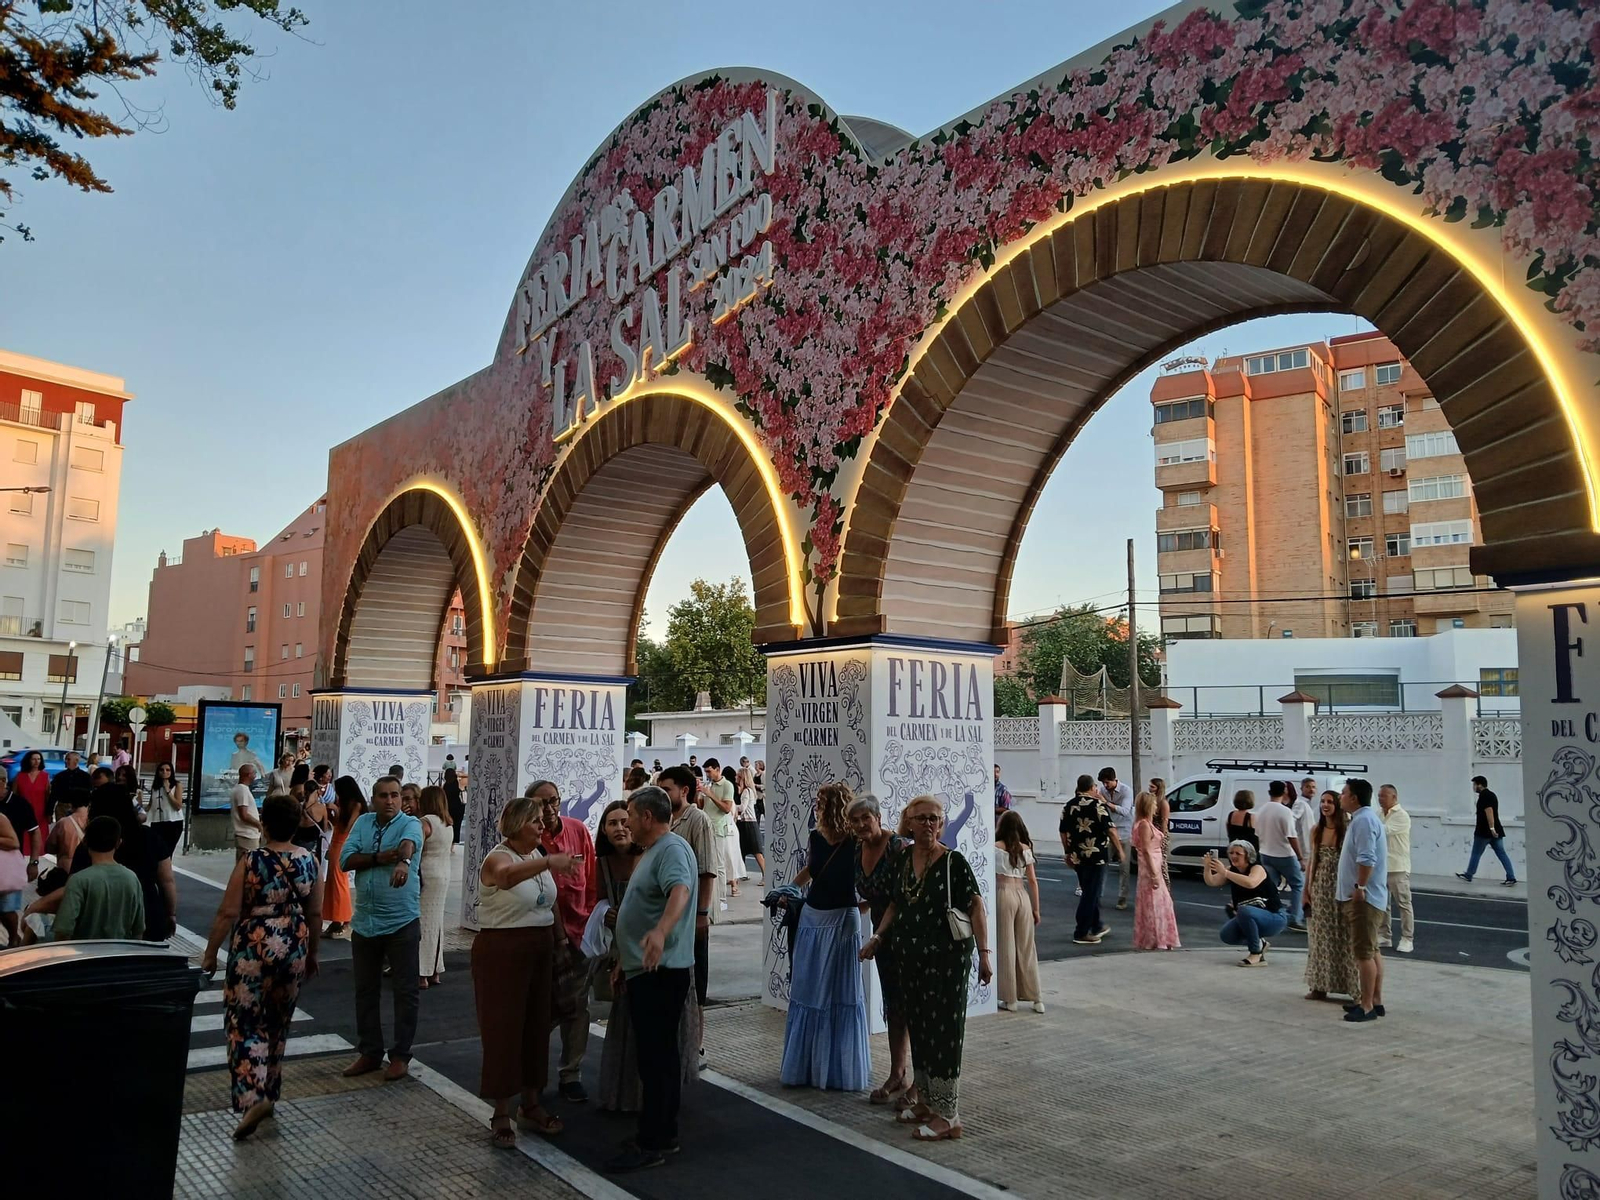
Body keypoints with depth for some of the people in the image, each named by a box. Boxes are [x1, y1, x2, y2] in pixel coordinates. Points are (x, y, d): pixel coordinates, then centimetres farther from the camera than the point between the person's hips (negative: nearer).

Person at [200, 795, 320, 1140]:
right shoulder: (310, 860, -1)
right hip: (294, 949, 4)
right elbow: (315, 914, 5)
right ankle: (269, 1094, 28)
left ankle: (253, 1099, -10)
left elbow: (228, 913, -11)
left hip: (253, 949, -4)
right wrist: (311, 953, 17)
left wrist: (210, 952, 1)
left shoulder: (250, 862, -12)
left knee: (246, 1025, 4)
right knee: (277, 1025, 18)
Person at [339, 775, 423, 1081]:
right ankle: (369, 1052, 28)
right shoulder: (362, 822, 5)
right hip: (364, 922, 5)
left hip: (402, 922, -5)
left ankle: (400, 1056, 15)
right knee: (366, 991, 14)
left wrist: (403, 862, -54)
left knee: (405, 992, 3)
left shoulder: (410, 824, -9)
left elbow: (408, 844, -33)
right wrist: (379, 858, -18)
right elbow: (345, 860, -5)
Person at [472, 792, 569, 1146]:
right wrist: (549, 862, -56)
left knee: (535, 1026, 13)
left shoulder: (537, 856, 7)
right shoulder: (497, 857, -15)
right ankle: (501, 1115, 12)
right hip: (502, 951, -7)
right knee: (503, 1028, 0)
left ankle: (531, 1104, 27)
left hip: (540, 951, 7)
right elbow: (507, 875, -41)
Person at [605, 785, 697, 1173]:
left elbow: (680, 892, -35)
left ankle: (652, 1144, 1)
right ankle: (664, 1134, 24)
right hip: (644, 968, 11)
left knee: (655, 1056, -5)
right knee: (659, 1054, 15)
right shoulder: (651, 852, 19)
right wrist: (623, 962, 26)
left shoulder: (672, 850, -15)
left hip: (661, 970, -11)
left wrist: (661, 931, -52)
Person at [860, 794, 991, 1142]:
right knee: (917, 1028, 14)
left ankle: (947, 1115, 6)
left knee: (943, 1031, -2)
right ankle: (926, 1102, 27)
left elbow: (976, 906, -13)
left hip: (946, 957, -6)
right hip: (910, 956, 6)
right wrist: (877, 937, 7)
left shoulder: (953, 862, -11)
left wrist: (984, 953, -18)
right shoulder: (904, 859, 7)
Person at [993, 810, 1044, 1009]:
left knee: (1005, 947, 5)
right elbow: (1032, 881, 6)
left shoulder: (995, 848, -5)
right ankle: (1036, 998, 15)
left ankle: (1010, 999, 8)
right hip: (1023, 895, 4)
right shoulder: (1025, 849, 5)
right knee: (1026, 947, 11)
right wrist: (1036, 909, 11)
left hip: (1003, 894, -3)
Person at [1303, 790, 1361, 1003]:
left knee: (1344, 935, -3)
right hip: (1320, 886, 5)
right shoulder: (1316, 831, 8)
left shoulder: (1346, 830, -8)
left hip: (1341, 887, -5)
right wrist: (1307, 888, 11)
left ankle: (1355, 988, 4)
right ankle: (1320, 985, 18)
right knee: (1321, 935, 10)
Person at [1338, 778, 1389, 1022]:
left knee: (1364, 952, -8)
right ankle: (1376, 1001, 23)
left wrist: (1360, 887, -22)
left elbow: (1366, 859, -26)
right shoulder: (1362, 818, 17)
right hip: (1367, 897, 11)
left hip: (1364, 898, -11)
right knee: (1372, 951, 15)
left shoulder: (1363, 820, -17)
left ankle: (1367, 1006, -4)